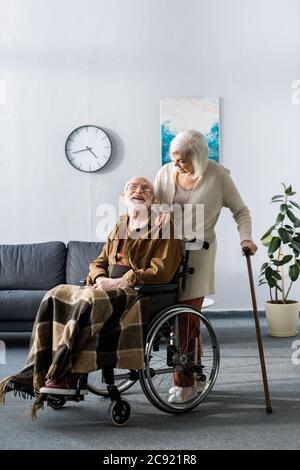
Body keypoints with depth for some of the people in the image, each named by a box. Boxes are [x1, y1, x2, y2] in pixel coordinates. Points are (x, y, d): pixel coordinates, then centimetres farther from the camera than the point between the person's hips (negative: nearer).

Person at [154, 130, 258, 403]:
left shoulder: (218, 175, -6)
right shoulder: (166, 172, 3)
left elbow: (241, 210, 2)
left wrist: (245, 238, -14)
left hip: (197, 251, -3)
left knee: (187, 316, -5)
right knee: (184, 317, 6)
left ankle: (184, 382, 7)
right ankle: (193, 375, 23)